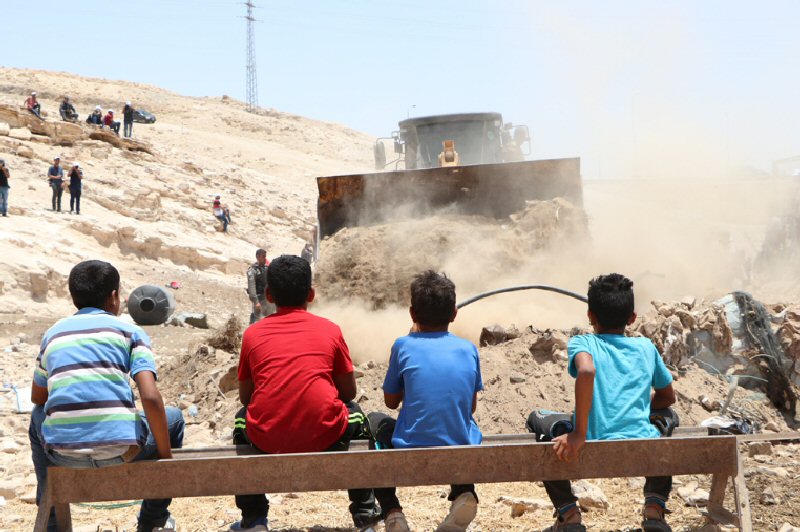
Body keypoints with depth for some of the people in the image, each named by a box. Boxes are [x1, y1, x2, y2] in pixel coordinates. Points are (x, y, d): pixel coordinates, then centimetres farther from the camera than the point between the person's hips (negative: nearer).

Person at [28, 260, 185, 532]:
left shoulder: (53, 334, 16)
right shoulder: (130, 332, 6)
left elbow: (37, 397, 28)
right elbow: (151, 398, -7)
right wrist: (166, 456, 3)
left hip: (64, 454, 3)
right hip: (121, 452, -3)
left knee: (38, 417, 39)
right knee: (172, 418, 29)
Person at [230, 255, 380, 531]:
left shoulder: (253, 334, 8)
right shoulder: (330, 330, 7)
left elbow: (245, 396, 14)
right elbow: (348, 391, 12)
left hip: (267, 440, 0)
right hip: (324, 436, 0)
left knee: (243, 418, 35)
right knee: (355, 414, 33)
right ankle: (364, 509, 36)